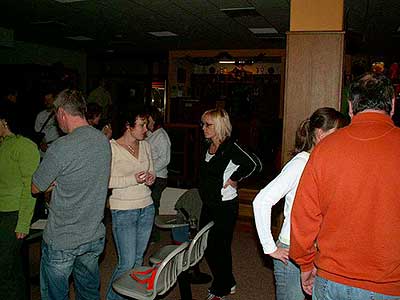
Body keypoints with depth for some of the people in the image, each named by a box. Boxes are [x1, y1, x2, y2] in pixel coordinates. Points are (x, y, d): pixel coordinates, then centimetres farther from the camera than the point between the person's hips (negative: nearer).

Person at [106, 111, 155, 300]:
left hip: (146, 207, 6)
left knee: (138, 258, 15)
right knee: (127, 263, -3)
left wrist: (151, 178, -4)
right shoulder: (112, 147, -12)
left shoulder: (145, 145, 7)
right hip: (123, 211, -6)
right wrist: (133, 179, -23)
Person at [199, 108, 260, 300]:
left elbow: (250, 165, -31)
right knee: (207, 246, 16)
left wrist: (234, 179, -18)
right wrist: (204, 190, 11)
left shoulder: (230, 146, -18)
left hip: (225, 206, -8)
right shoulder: (208, 147, 7)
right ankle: (228, 284, 36)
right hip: (208, 204, 9)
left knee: (219, 247, 6)